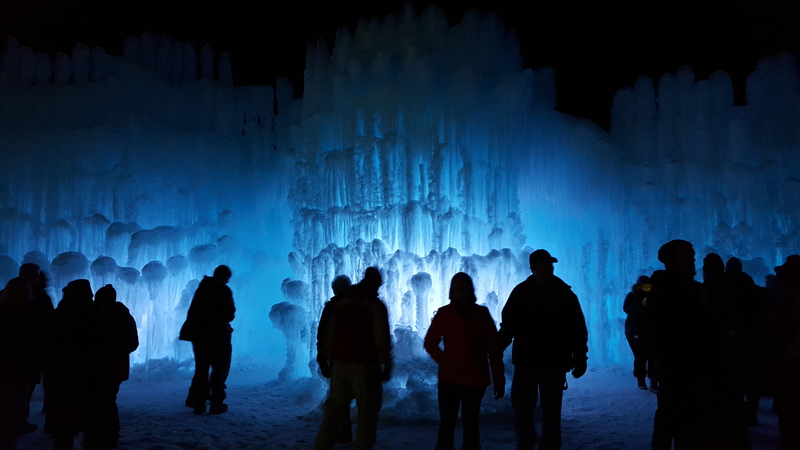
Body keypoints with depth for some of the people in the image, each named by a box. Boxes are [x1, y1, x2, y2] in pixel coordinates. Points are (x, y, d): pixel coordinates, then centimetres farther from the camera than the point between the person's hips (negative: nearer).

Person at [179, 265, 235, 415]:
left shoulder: (201, 288, 11)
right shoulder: (224, 290, -10)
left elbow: (192, 312, 13)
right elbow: (229, 315, -14)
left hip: (198, 335, 6)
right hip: (217, 336, -6)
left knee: (201, 369, 14)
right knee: (220, 369, 5)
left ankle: (197, 403, 14)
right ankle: (216, 404, 3)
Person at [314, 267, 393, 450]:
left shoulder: (341, 303, 11)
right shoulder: (376, 305, -6)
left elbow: (330, 335, 11)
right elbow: (382, 339, -11)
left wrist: (329, 358, 16)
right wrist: (387, 365, -6)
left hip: (340, 364, 5)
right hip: (365, 366, -5)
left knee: (334, 410, 14)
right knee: (367, 413, 2)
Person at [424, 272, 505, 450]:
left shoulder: (482, 313, 1)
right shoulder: (444, 313, 1)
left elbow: (494, 349, 2)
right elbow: (430, 343, 8)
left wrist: (499, 380, -1)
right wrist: (444, 361, -8)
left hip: (475, 380, 0)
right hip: (449, 379, 0)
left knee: (470, 423, 9)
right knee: (446, 424, 1)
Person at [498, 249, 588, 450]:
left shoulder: (565, 294, -1)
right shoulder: (521, 292, 0)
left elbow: (578, 331, 0)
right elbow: (507, 326, 2)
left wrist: (580, 359, -4)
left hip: (554, 363, -1)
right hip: (525, 360, 1)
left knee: (551, 411, 4)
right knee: (521, 405, 9)